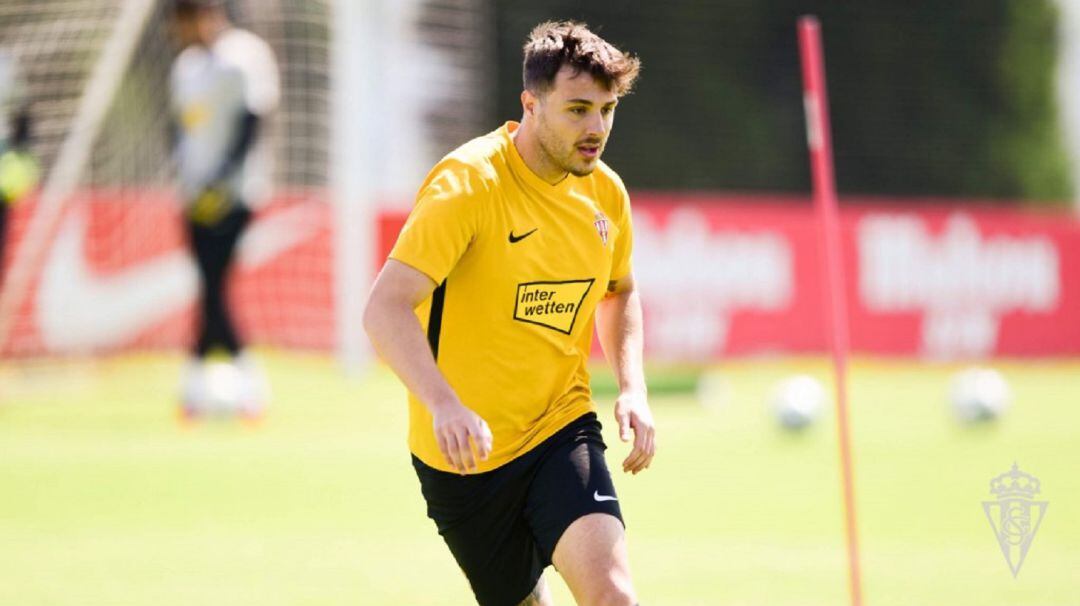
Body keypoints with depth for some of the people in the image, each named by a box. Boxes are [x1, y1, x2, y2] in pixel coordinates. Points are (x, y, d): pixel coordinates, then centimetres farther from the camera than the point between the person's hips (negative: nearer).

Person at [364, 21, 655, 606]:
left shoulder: (606, 194, 0)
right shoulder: (467, 183, -19)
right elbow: (385, 308, -28)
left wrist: (632, 387, 5)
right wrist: (444, 405, -43)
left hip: (562, 431, 3)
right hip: (464, 449, -3)